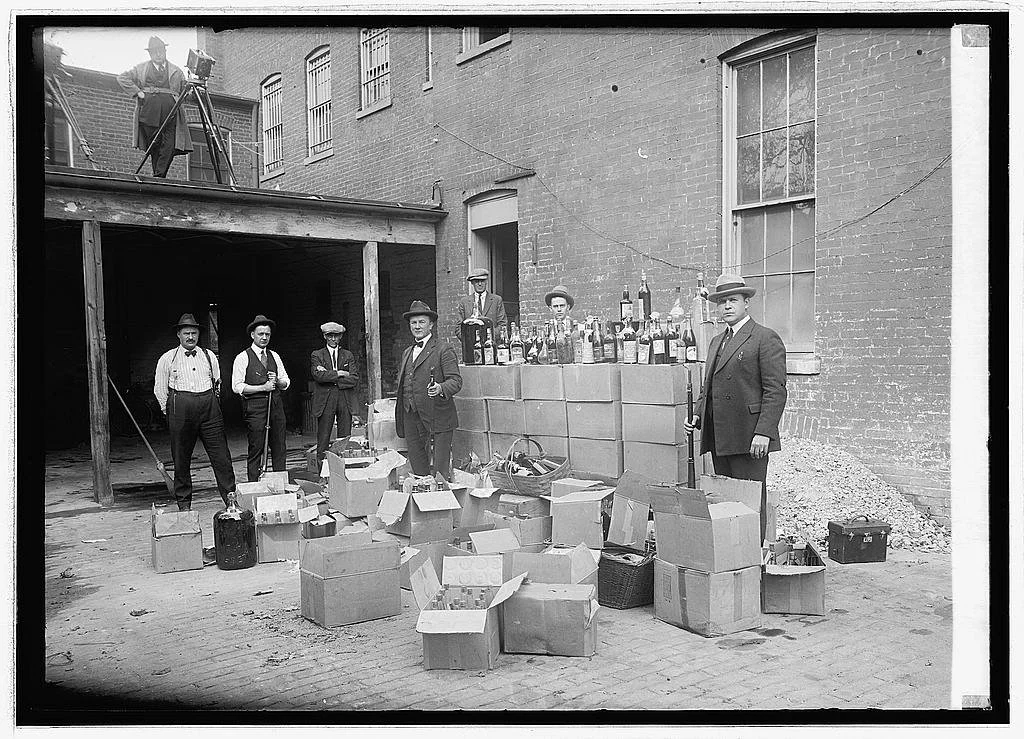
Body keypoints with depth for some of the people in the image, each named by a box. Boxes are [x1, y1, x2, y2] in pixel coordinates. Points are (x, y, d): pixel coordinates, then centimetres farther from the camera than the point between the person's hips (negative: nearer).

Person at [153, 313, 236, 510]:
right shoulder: (167, 359, 6)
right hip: (180, 407, -2)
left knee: (221, 456, -2)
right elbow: (160, 389, 9)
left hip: (209, 407, 2)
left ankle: (231, 499, 1)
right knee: (181, 459, 3)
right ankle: (183, 503, 14)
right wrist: (170, 411, 6)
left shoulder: (209, 356, 14)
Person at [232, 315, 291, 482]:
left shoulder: (274, 356, 16)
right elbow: (237, 386, -8)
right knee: (256, 450, -4)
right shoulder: (243, 358, -1)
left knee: (279, 449, 5)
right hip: (255, 407, -5)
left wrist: (277, 382, -4)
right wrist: (262, 388, -13)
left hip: (276, 405, 5)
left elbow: (286, 382, 18)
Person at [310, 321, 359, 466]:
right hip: (325, 402, -2)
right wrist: (339, 374, -7)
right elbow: (318, 375, -9)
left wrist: (330, 376, -6)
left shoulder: (348, 355, 15)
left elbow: (354, 379, 1)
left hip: (345, 401, 2)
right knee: (323, 441, -2)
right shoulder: (316, 355, 9)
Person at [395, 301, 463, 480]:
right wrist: (400, 418, 16)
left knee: (440, 473, -6)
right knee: (418, 470, 9)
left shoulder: (443, 350, -3)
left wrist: (441, 388, -30)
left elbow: (456, 380, -9)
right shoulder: (407, 352, 20)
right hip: (410, 420, 7)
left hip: (437, 420, -6)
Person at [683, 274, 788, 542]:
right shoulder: (716, 342, 20)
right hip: (719, 439, 8)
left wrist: (764, 432, -19)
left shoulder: (766, 339, -5)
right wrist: (697, 416, 9)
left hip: (749, 440, -8)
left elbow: (776, 390, -12)